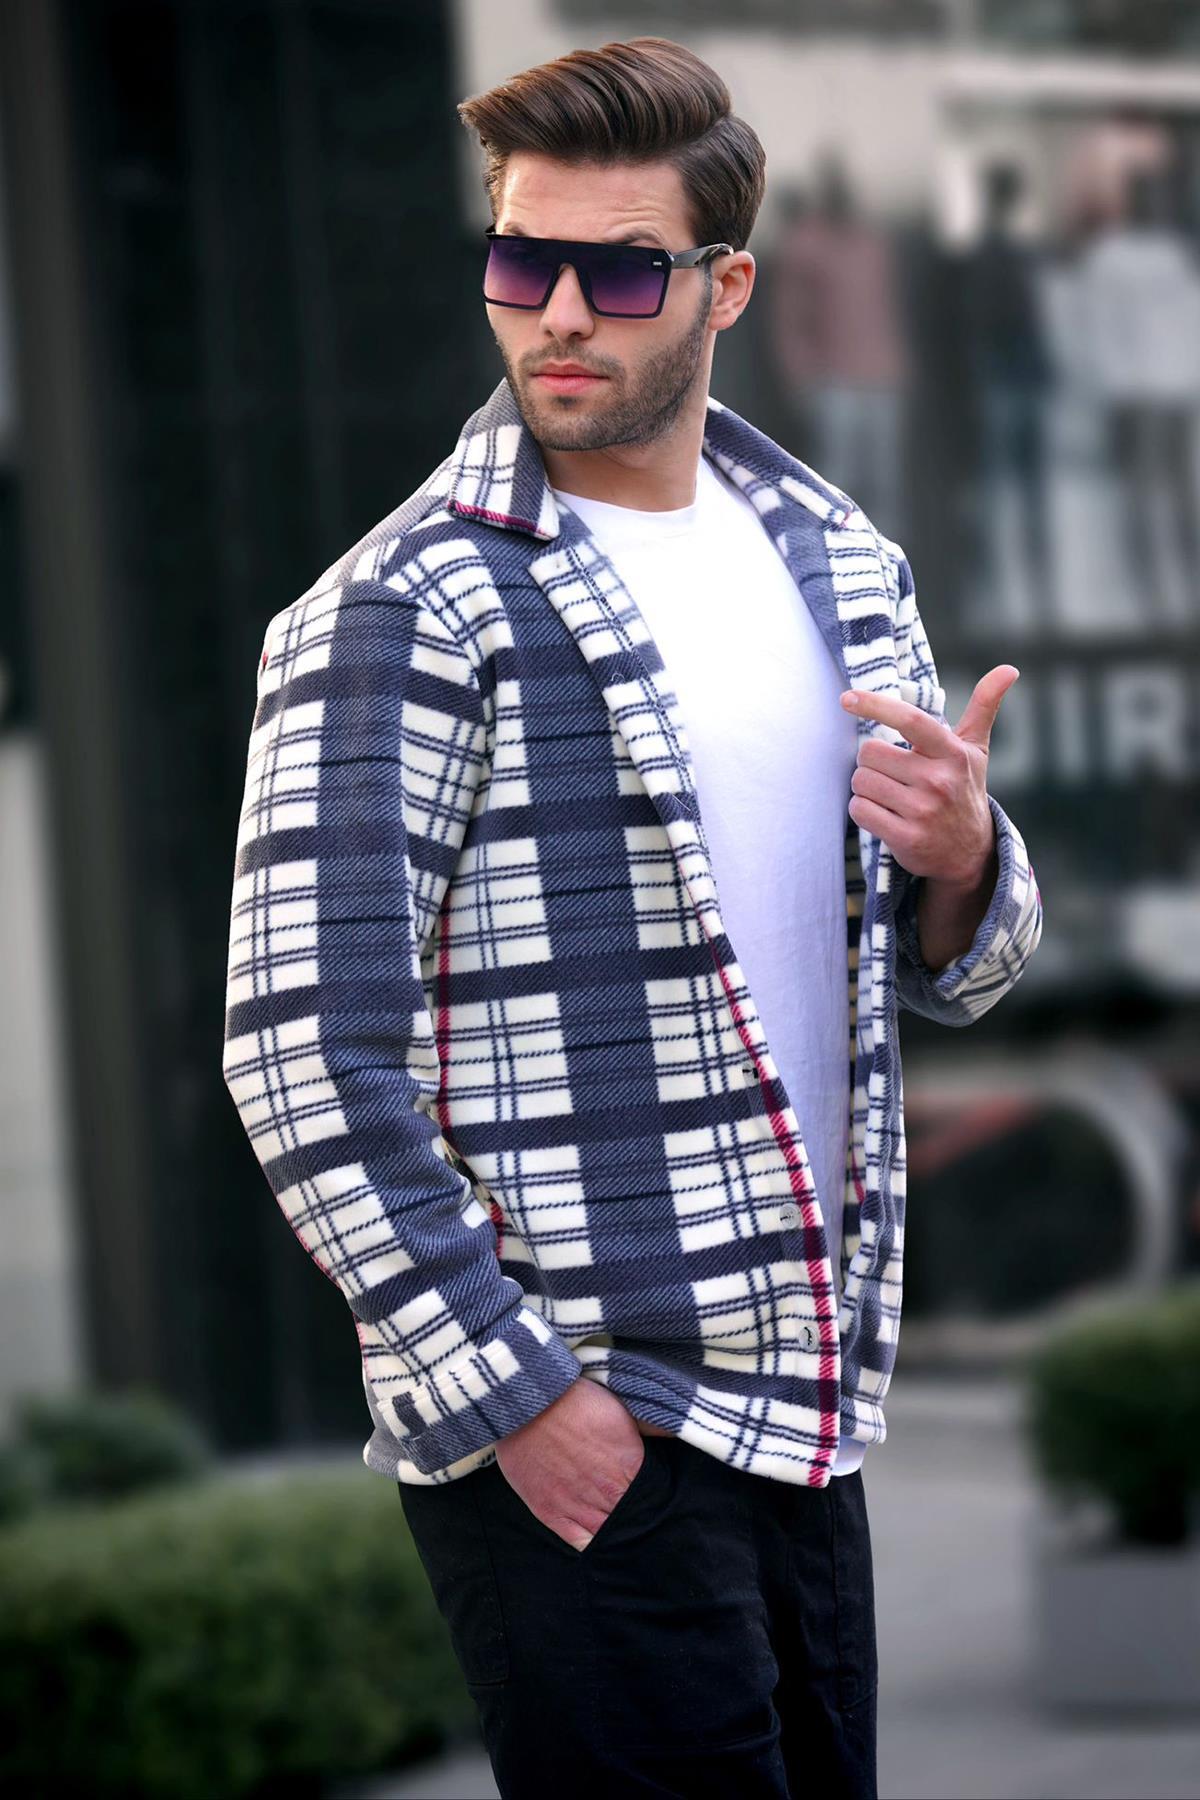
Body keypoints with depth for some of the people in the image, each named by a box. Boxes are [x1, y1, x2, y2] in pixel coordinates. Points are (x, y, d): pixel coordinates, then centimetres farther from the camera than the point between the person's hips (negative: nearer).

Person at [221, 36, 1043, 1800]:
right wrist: (508, 1392, -16)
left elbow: (957, 972, 19)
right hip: (569, 1441, -6)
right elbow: (301, 1050, -14)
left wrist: (958, 856, -5)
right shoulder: (400, 615, -10)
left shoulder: (838, 565, 11)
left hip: (804, 1405, 6)